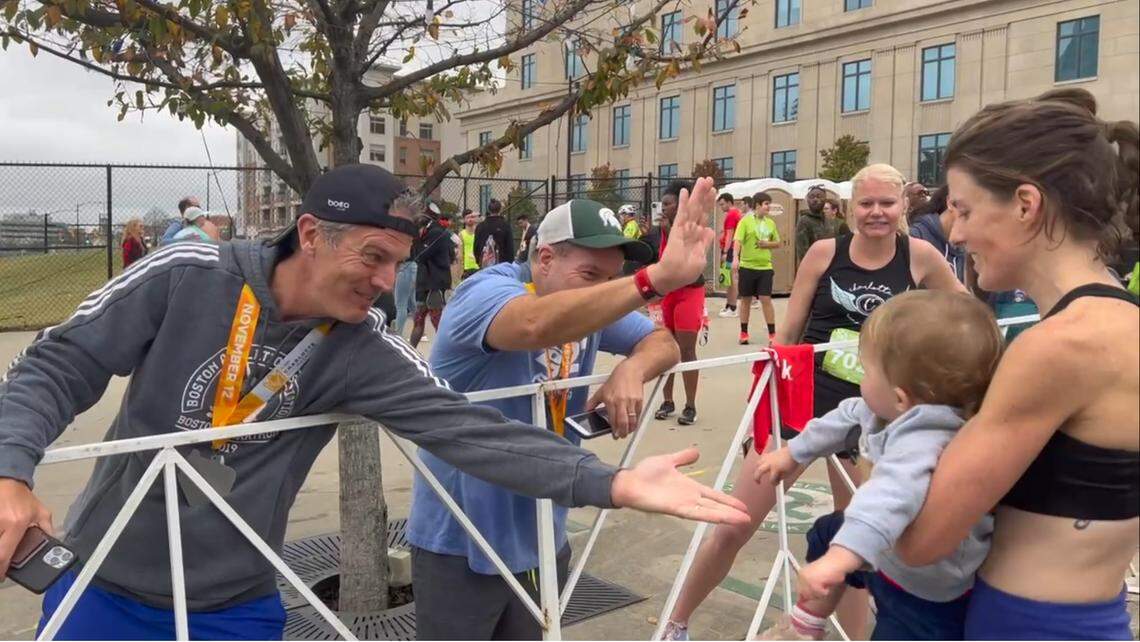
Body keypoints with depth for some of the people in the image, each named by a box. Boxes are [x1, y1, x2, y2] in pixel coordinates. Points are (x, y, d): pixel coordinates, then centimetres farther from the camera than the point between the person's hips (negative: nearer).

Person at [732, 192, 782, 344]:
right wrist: (735, 259, -30)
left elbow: (778, 243, 17)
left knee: (766, 299, -2)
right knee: (746, 299, 7)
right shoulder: (746, 221, -5)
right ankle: (743, 333, 18)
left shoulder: (771, 223, 8)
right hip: (747, 266, -2)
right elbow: (737, 241, -15)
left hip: (765, 267, 2)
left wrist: (767, 244, -5)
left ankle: (772, 334, 5)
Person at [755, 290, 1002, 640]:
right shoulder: (903, 412, -10)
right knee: (825, 535, 29)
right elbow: (849, 416, 8)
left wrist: (843, 555, -73)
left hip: (926, 595, -10)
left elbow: (896, 491, -61)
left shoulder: (924, 440, -41)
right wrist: (793, 453, 21)